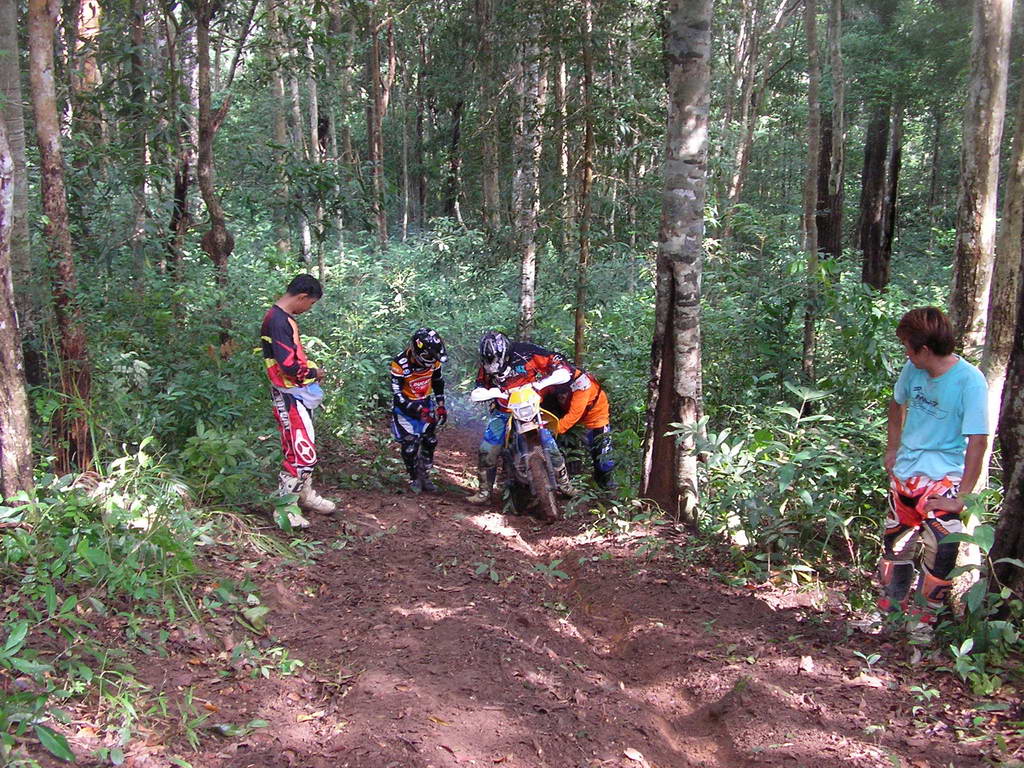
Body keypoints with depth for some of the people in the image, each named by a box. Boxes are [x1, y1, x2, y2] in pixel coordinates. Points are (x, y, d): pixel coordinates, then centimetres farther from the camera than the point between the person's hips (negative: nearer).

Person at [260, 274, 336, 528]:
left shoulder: (284, 318, 10)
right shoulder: (278, 321, -22)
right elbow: (289, 367, -27)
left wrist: (310, 368, 8)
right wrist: (313, 372, -10)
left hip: (299, 394, 10)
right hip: (290, 396, -10)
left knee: (301, 448, 21)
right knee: (303, 453, -8)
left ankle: (305, 494, 35)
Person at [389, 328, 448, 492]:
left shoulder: (433, 361, -12)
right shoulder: (400, 365, -29)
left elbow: (438, 382, 8)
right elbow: (397, 395, -26)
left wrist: (441, 405, 5)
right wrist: (419, 411, -33)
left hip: (426, 403, 5)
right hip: (406, 406, -5)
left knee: (430, 441, 5)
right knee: (410, 445, -5)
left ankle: (425, 475, 22)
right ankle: (414, 479, 16)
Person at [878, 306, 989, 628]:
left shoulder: (970, 381, -20)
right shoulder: (913, 370, -4)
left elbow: (977, 441, -20)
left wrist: (962, 497, -19)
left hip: (942, 482, -6)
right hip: (904, 474, 6)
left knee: (939, 553, -5)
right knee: (895, 542, 16)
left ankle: (923, 616, 15)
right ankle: (891, 605, 35)